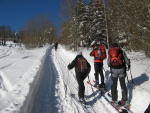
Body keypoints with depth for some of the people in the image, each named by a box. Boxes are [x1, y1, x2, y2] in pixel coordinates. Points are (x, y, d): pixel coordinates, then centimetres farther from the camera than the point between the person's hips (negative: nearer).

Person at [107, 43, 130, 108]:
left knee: (114, 85, 10)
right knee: (123, 84, 11)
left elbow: (108, 62, 8)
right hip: (121, 69, 0)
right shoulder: (121, 51, 5)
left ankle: (114, 101, 10)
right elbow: (126, 60, 5)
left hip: (113, 69, 0)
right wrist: (128, 65, 25)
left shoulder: (110, 52, 8)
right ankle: (125, 100, 17)